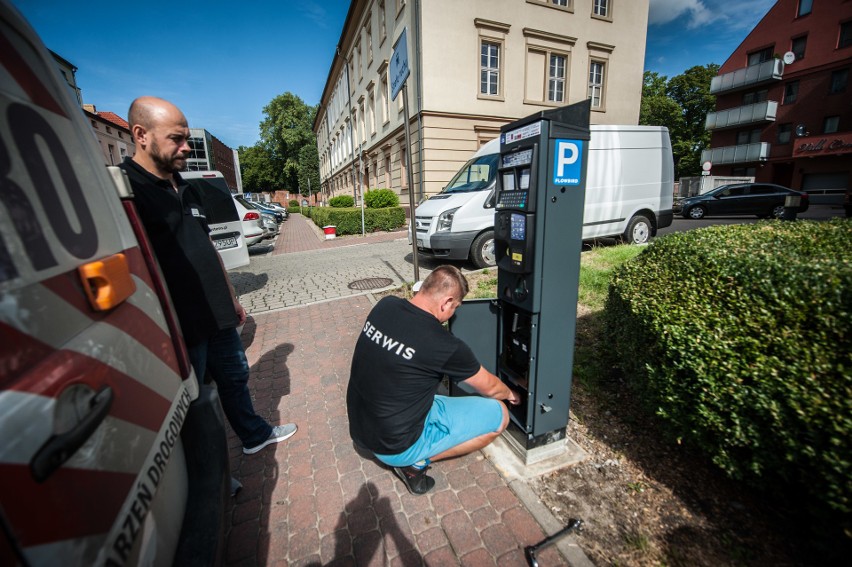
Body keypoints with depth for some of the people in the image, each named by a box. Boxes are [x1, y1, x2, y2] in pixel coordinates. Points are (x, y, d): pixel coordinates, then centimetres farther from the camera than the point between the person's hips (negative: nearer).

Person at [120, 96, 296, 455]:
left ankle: (255, 435, 44)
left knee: (235, 377, 21)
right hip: (179, 328, -7)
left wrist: (232, 299, 20)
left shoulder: (186, 191, 13)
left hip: (218, 317, 8)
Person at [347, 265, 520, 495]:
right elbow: (489, 387, -4)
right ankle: (418, 462, 2)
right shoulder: (445, 345, -25)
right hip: (396, 445, -7)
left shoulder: (384, 305, -10)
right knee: (498, 414, -1)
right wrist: (510, 394, 16)